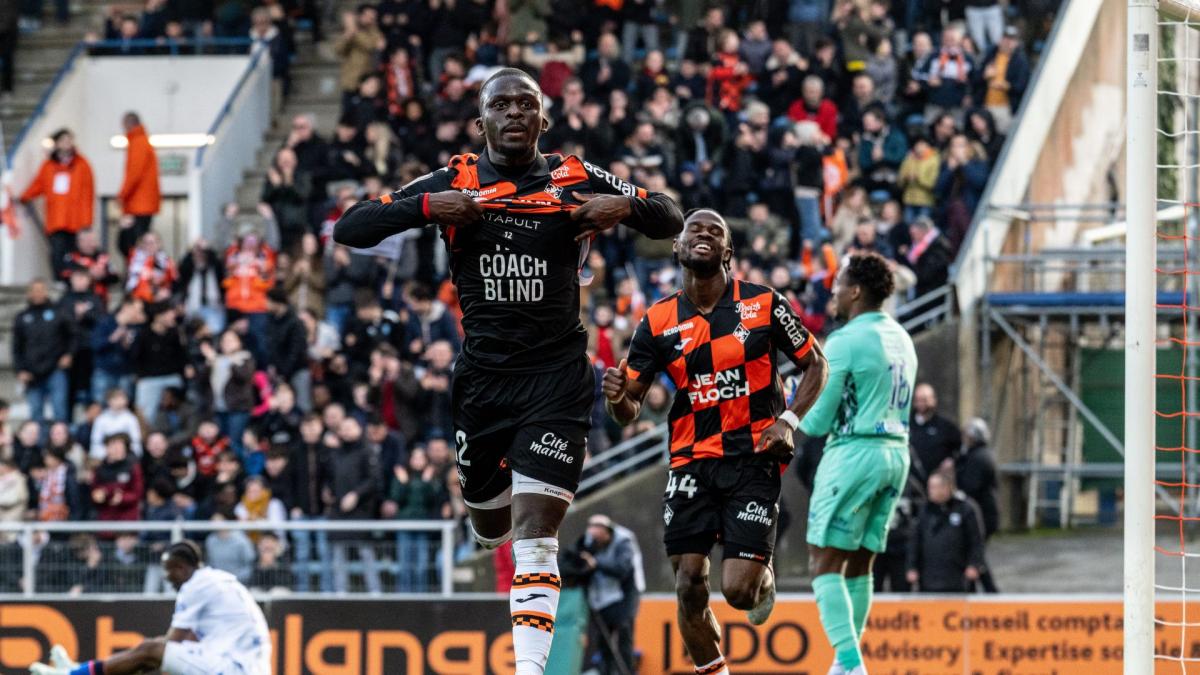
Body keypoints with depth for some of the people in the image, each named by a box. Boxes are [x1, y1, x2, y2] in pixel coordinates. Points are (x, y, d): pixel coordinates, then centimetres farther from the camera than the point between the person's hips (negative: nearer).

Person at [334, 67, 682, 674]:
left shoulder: (575, 180, 2)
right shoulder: (453, 184, 2)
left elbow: (671, 221, 9)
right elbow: (348, 231, -2)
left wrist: (625, 206, -12)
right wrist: (426, 208, -17)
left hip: (557, 377, -2)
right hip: (482, 374, 2)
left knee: (535, 532, -13)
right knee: (491, 526, 15)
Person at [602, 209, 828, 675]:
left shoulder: (764, 305, -1)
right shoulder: (658, 322, 3)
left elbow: (815, 364, 8)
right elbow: (630, 410, 7)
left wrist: (788, 421, -7)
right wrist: (618, 399, -18)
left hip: (753, 459, -2)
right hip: (691, 462, 2)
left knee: (738, 590, -10)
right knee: (690, 585, -6)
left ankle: (765, 578, 28)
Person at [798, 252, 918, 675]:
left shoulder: (844, 343, -12)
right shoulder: (901, 339, 13)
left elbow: (817, 422, -11)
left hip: (854, 453, -8)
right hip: (896, 453, 8)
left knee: (825, 563, -6)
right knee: (859, 564, 13)